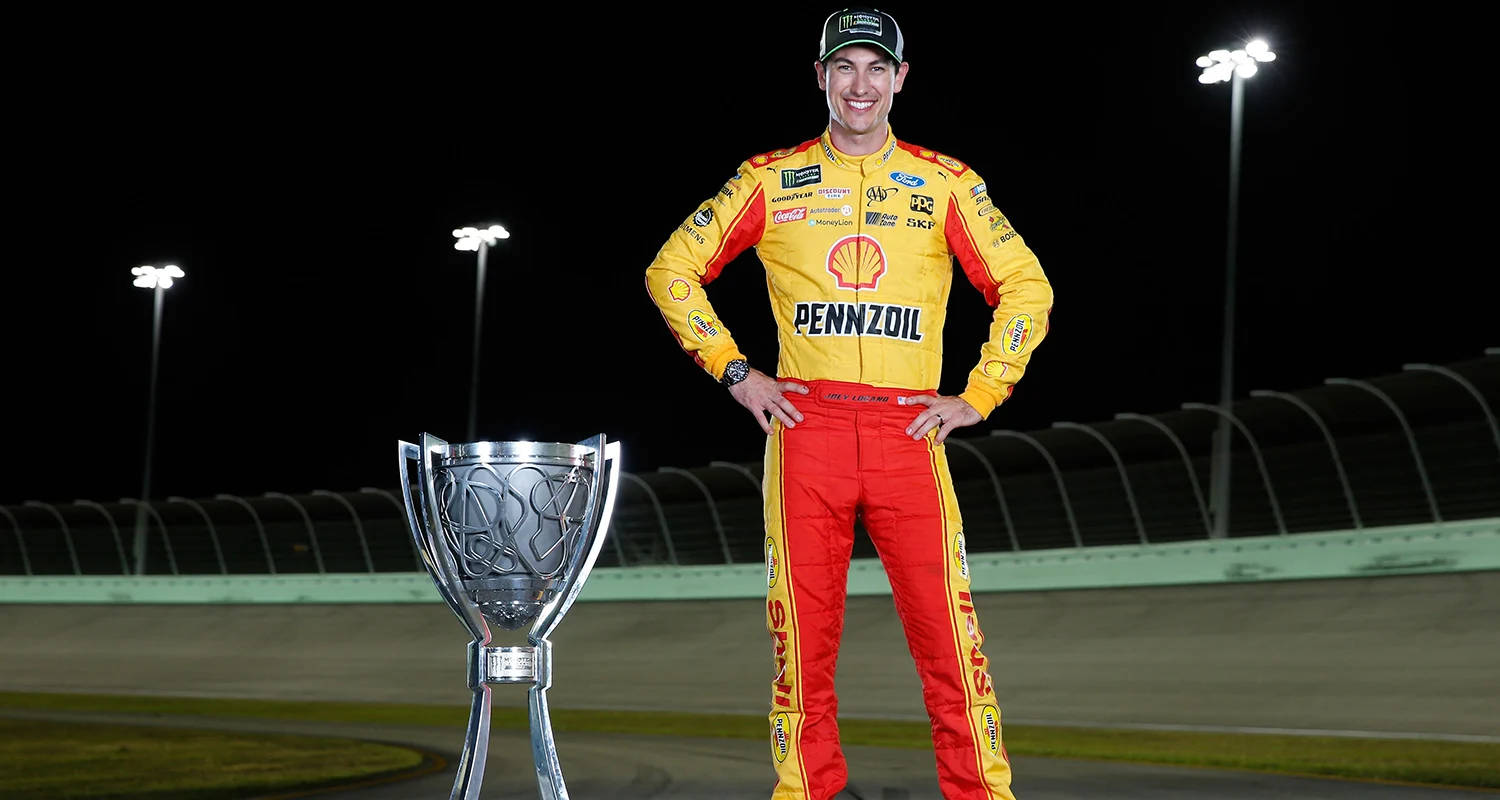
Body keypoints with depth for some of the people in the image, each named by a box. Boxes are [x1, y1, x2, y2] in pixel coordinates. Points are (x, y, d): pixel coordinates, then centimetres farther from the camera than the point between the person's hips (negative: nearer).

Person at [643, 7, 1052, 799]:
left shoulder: (945, 183, 9)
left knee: (948, 633, -5)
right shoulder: (772, 179, 8)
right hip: (806, 429, 0)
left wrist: (977, 398, 4)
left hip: (910, 431, 0)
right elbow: (672, 269, 13)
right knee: (802, 635, 2)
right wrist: (735, 372, 5)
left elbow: (1026, 288, 12)